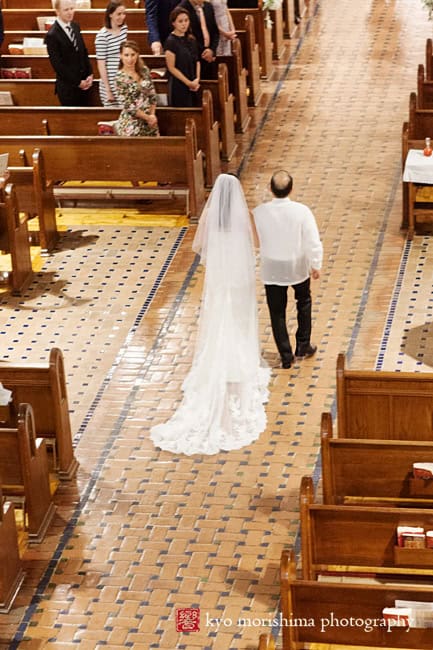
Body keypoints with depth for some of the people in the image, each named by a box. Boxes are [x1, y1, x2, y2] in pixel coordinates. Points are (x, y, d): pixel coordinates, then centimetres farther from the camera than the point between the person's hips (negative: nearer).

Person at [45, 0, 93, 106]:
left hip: (84, 84, 6)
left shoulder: (75, 27, 6)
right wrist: (77, 82, -13)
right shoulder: (52, 35, -16)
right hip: (68, 88, -6)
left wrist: (90, 75, 1)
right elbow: (58, 65, -16)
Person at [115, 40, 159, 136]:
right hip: (131, 125, -5)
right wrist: (148, 117, -9)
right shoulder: (120, 78, -11)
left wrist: (152, 115, -4)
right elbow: (128, 106, -13)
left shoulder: (144, 71, 4)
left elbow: (152, 95, 9)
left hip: (149, 122, 5)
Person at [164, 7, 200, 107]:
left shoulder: (191, 40, 8)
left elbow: (197, 61, 12)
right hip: (178, 86, -6)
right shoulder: (171, 42, -11)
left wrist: (197, 79, -4)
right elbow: (171, 68, -12)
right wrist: (189, 83, -11)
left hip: (193, 86, 6)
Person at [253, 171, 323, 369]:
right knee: (303, 302, 27)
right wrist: (315, 265, -2)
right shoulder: (301, 211, -23)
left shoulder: (259, 212, -20)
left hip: (271, 269, 0)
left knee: (277, 312, 14)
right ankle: (303, 346, 34)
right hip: (298, 266, 0)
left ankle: (286, 356, 19)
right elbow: (313, 242, -18)